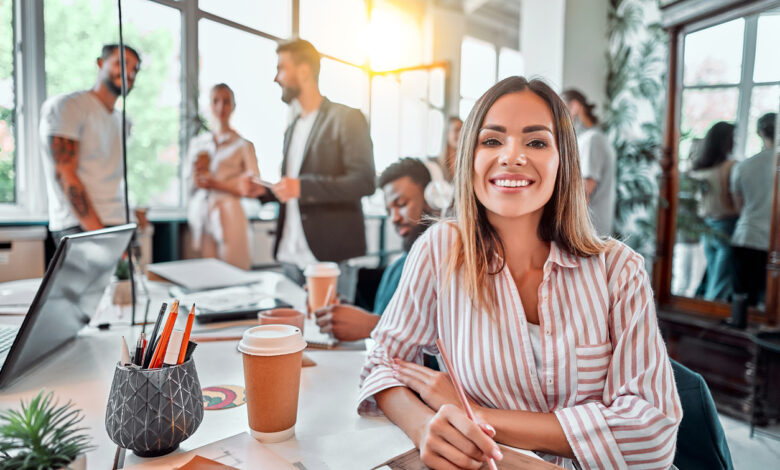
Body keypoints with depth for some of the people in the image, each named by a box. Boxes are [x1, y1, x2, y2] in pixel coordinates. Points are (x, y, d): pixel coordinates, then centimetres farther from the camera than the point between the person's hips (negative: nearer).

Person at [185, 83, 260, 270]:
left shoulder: (243, 145, 0)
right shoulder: (197, 143, 14)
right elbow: (189, 184, 16)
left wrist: (217, 184, -12)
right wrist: (197, 170, -5)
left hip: (228, 215, -4)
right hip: (199, 215, 4)